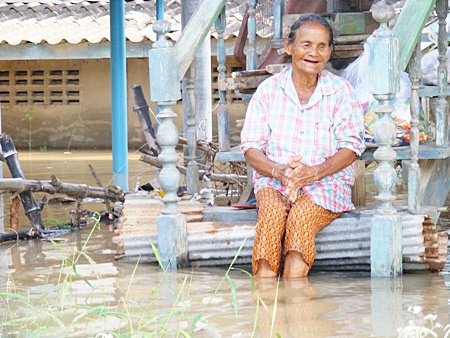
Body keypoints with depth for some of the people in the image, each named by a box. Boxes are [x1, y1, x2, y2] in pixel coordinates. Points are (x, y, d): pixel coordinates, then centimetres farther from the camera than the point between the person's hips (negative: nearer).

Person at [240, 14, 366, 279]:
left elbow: (351, 147, 0)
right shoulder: (269, 90, 7)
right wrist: (279, 171, -18)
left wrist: (314, 172, -18)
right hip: (273, 180, 1)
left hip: (326, 182, 0)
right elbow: (251, 149, 4)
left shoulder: (341, 91, 5)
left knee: (300, 217, -33)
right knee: (272, 211, -34)